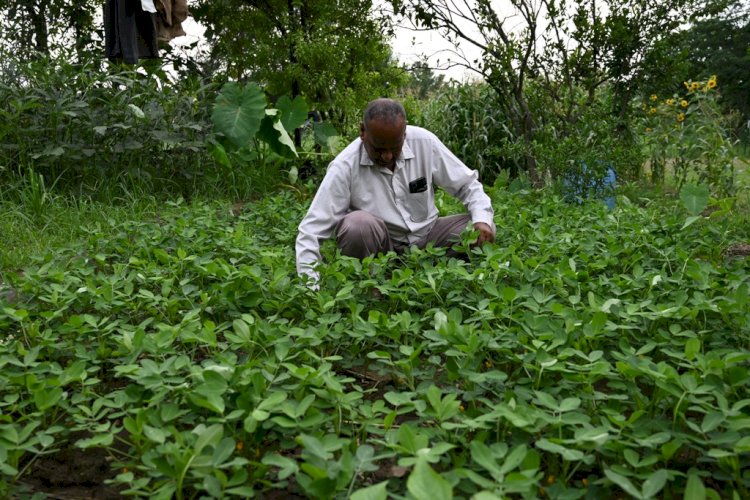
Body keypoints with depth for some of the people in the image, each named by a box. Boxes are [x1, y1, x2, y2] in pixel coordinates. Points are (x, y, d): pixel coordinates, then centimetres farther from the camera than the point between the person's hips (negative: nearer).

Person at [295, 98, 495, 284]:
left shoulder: (425, 143, -13)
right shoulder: (344, 167, -22)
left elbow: (466, 183, 1)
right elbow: (310, 232, -23)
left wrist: (482, 218, -19)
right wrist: (311, 289, -33)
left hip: (426, 235, 3)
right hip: (381, 245, -3)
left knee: (483, 229, -18)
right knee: (357, 225, -35)